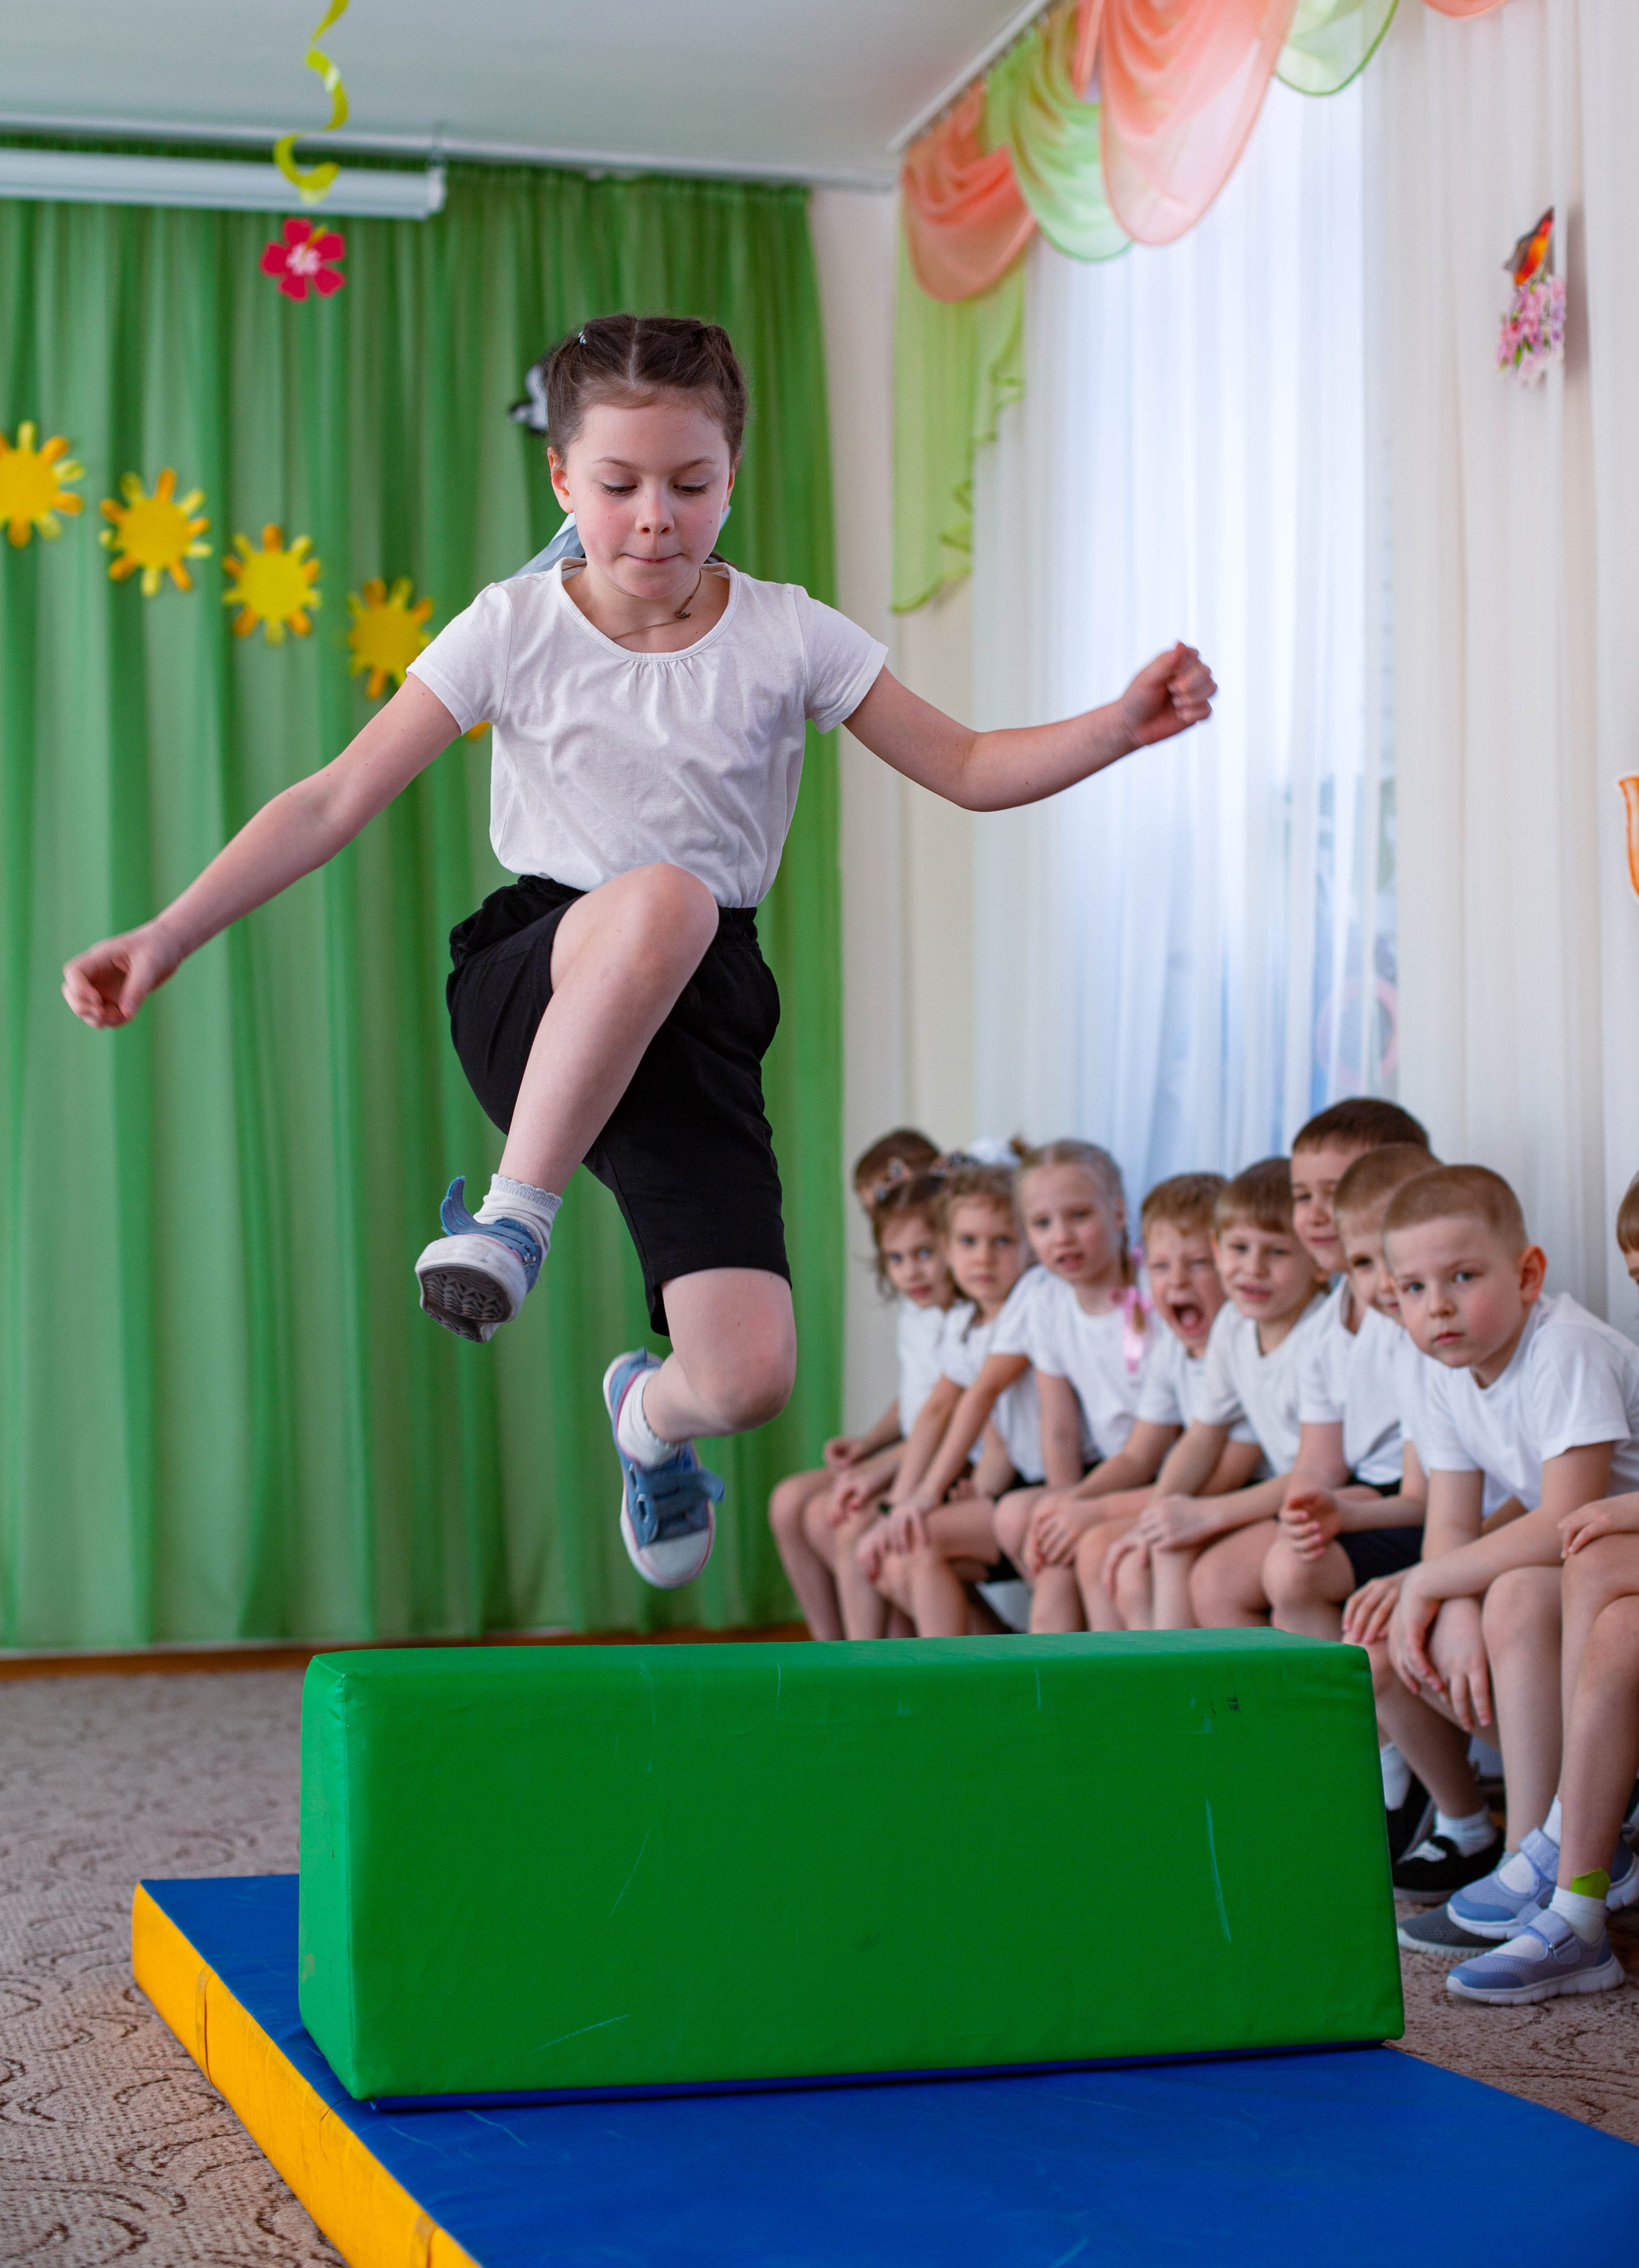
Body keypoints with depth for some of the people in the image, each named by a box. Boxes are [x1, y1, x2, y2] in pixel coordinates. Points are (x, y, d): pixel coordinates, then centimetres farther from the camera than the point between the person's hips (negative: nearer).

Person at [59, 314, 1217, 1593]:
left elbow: (969, 770, 6)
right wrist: (166, 937, -10)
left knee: (751, 1380, -14)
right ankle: (515, 1210, -23)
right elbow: (334, 804, -2)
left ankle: (651, 1414, 28)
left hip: (699, 1010, 2)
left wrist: (1124, 726, -11)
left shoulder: (787, 638, 3)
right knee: (666, 898, -41)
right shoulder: (513, 634, -1)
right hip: (526, 989, -2)